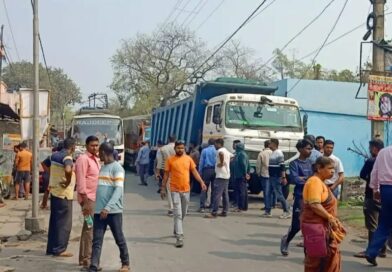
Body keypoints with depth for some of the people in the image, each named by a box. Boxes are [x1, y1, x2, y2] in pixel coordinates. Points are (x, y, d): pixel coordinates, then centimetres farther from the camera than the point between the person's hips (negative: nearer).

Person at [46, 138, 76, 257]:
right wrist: (68, 181, -23)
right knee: (64, 223, 1)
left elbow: (44, 164, 26)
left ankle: (51, 248, 22)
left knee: (54, 221, 15)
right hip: (64, 194, -8)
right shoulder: (67, 158, -18)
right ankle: (59, 249, 4)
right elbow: (68, 170, -39)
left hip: (54, 192, 9)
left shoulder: (54, 155, 8)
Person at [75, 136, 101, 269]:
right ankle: (87, 260, -4)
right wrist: (85, 200, -23)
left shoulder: (95, 159, 16)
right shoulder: (83, 159, -13)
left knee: (88, 228, 14)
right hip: (88, 198, -9)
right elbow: (81, 180, -19)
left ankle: (83, 258, 23)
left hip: (95, 197, 9)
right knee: (90, 228, -8)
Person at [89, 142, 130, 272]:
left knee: (119, 239, 7)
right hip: (99, 211, 7)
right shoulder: (102, 167, 17)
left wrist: (107, 208, -26)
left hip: (113, 211, -6)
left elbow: (118, 190, -18)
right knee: (96, 241, 0)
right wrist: (100, 207, 15)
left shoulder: (117, 168, -8)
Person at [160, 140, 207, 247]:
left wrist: (201, 182, -7)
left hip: (186, 189, 4)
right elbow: (166, 174, 1)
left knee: (183, 213, 16)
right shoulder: (170, 160, -3)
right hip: (175, 190, -4)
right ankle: (179, 237, -10)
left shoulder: (188, 159, 4)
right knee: (178, 214, -9)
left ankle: (177, 229, 39)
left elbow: (194, 171, 5)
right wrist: (163, 188, 1)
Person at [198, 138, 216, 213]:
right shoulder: (217, 151, 1)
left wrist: (200, 172, 6)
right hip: (215, 170, 1)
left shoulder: (204, 150, 1)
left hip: (207, 170, -1)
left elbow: (201, 162, 1)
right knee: (214, 189, 8)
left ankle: (202, 206, -6)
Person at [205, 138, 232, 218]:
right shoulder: (226, 151, 17)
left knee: (217, 194, -11)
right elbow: (231, 156, 34)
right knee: (225, 194, 12)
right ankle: (224, 212, 16)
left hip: (220, 176, -10)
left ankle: (214, 213, -14)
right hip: (226, 175, 10)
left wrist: (221, 163, -25)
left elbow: (221, 154, -36)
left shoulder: (220, 151, -12)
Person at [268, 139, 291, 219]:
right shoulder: (273, 153, 15)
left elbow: (282, 166, -18)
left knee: (279, 194, -7)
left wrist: (283, 177, -23)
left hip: (276, 177, -10)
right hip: (271, 177, 10)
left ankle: (287, 212, 0)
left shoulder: (278, 153, -13)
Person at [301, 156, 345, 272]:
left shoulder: (321, 182, 16)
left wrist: (333, 219, 13)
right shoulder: (315, 181, -17)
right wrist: (330, 218, -21)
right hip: (315, 225, -10)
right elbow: (314, 205, -26)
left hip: (324, 225, 10)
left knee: (332, 254, 12)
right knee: (315, 257, -1)